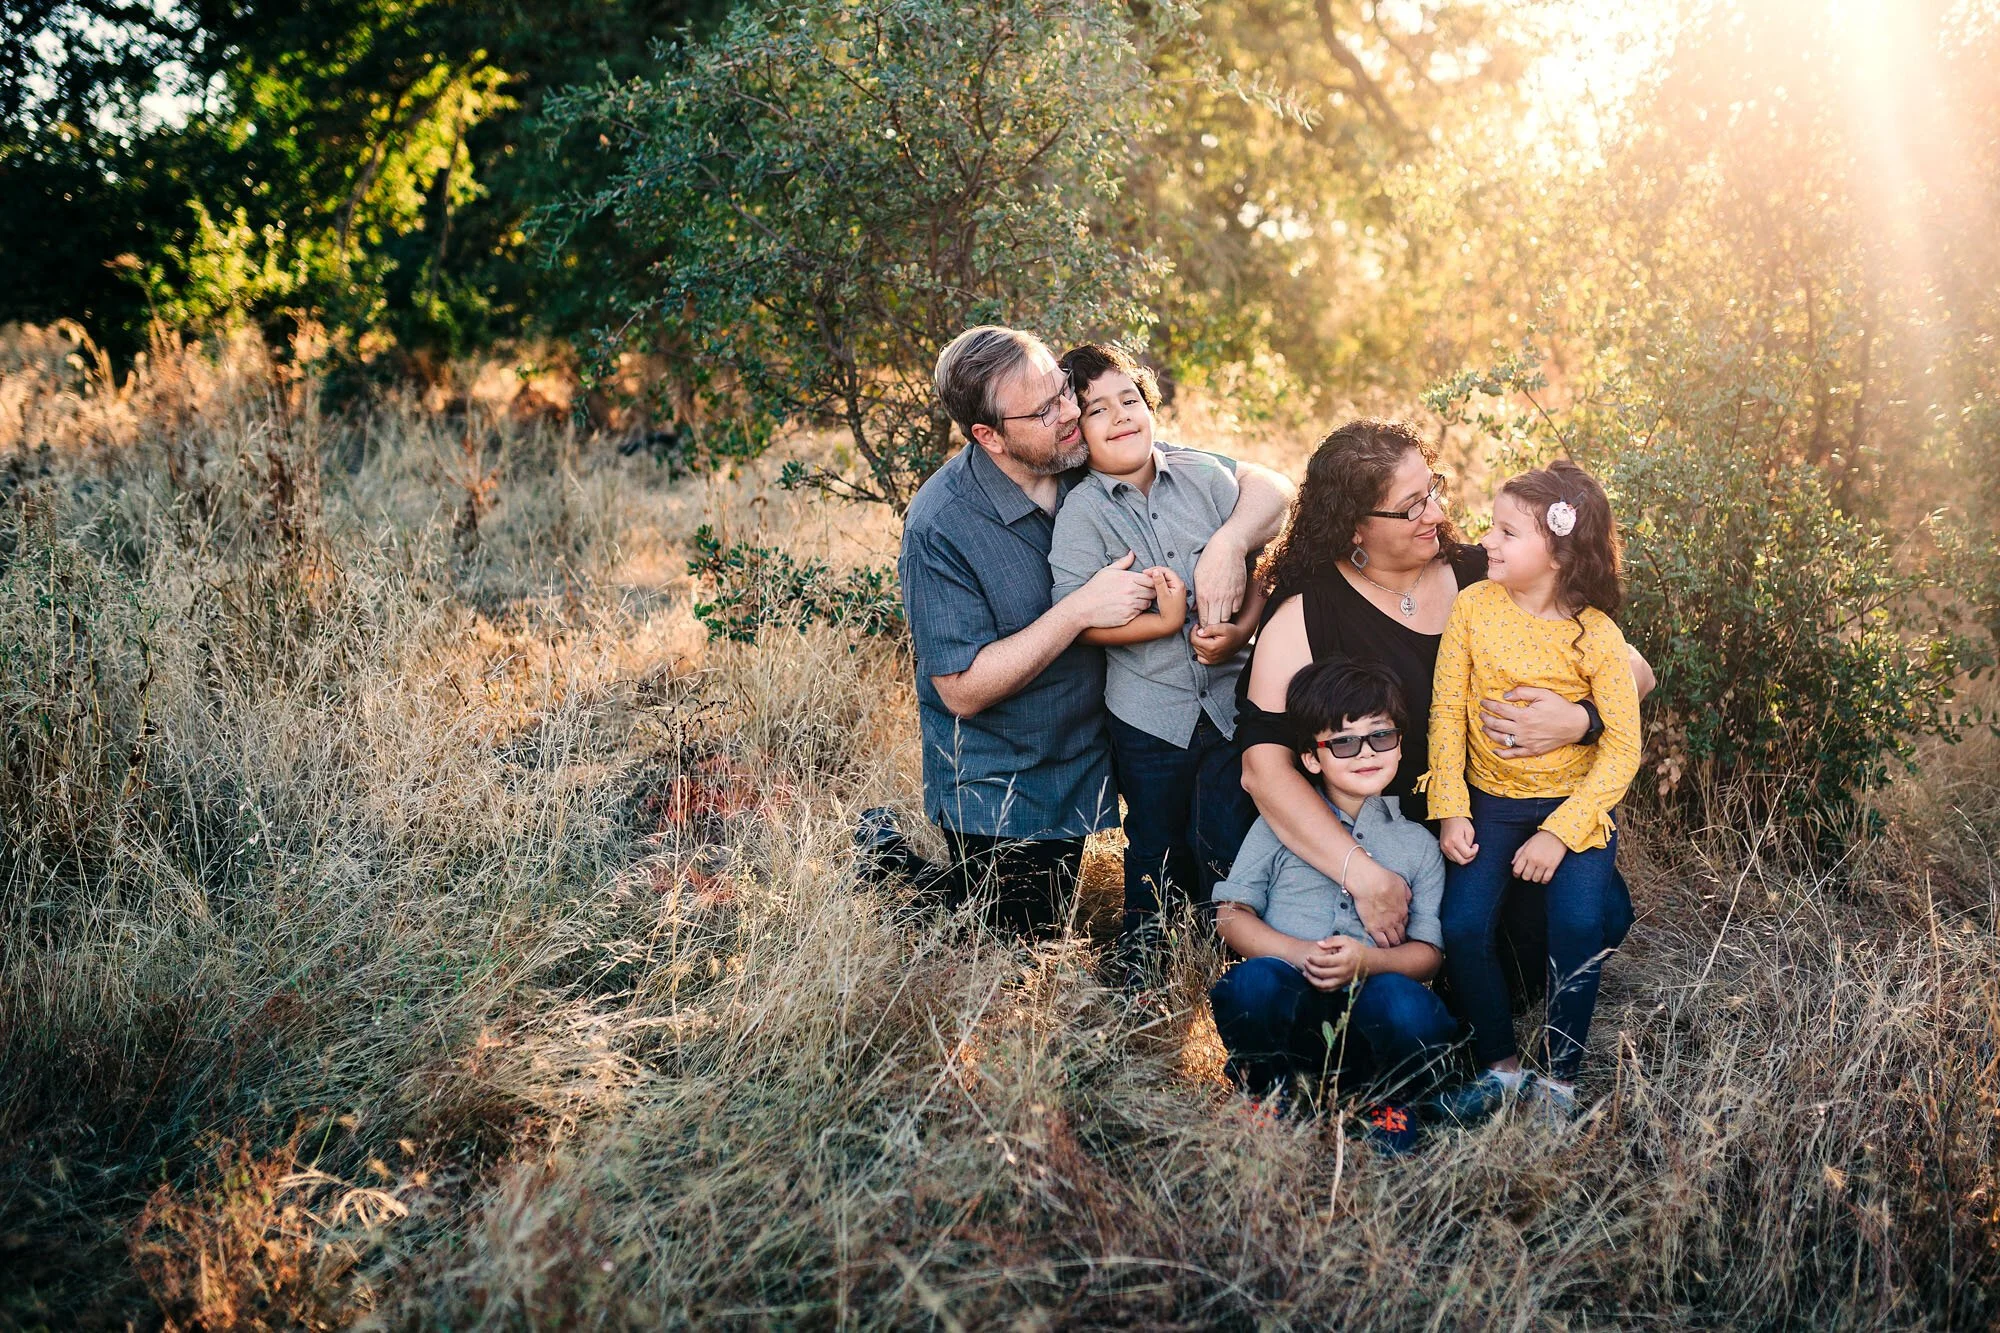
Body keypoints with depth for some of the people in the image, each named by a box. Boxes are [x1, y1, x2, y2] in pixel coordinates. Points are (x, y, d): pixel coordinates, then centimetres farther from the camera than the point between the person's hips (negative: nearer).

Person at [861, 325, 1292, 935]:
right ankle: (890, 844, 30)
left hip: (1082, 765, 5)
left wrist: (1227, 544, -30)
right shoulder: (940, 526, -25)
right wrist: (1081, 610, -32)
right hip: (994, 788, -4)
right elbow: (963, 691, -25)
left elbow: (1267, 487, -8)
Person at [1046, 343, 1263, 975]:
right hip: (1148, 712, -2)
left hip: (1230, 694, 2)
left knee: (1230, 844, 11)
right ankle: (1142, 958, 37)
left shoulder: (1206, 476, -1)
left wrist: (1239, 630, -16)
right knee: (1158, 846, 15)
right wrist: (1166, 624, -23)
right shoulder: (1081, 511, -9)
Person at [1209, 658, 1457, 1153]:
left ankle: (1392, 1103, 1)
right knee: (1255, 980, -35)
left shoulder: (1417, 843, 15)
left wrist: (1368, 960, -15)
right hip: (1287, 1010, 0)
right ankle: (1266, 1090, 0)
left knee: (1402, 1000, -35)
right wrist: (1300, 953, -14)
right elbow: (1232, 915, 5)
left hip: (1370, 1020, 0)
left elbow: (1427, 953, 8)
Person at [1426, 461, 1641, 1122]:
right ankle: (1498, 1067, 6)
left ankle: (1559, 1078, -1)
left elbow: (1623, 749, -12)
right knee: (1463, 925, -16)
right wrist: (1451, 812, -9)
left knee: (1578, 925, -22)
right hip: (1491, 801, 2)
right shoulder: (1473, 607, -5)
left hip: (1575, 803, -2)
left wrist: (1560, 833, -19)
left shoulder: (1595, 635, -12)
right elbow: (1447, 712, -2)